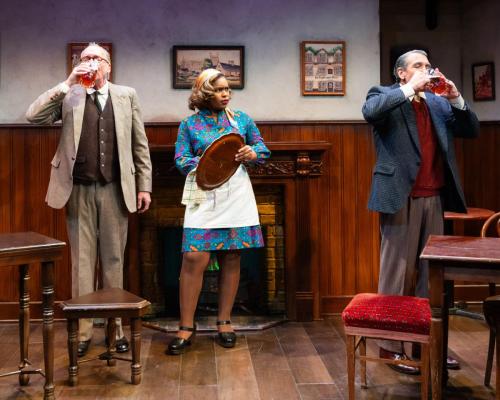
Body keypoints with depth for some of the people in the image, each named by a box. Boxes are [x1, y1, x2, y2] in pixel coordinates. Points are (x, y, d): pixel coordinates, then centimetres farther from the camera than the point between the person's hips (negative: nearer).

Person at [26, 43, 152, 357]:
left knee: (114, 259, 8)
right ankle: (83, 330, 14)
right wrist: (68, 83, -12)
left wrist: (144, 186, 1)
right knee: (82, 260, 6)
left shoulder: (126, 95, 7)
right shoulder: (69, 96, 5)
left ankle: (116, 327, 18)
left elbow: (140, 144, 6)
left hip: (115, 189, 0)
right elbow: (34, 116, -10)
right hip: (79, 190, 0)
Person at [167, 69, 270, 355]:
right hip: (204, 199, -2)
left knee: (231, 260, 6)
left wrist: (253, 153, -8)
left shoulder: (242, 119, 11)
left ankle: (225, 322, 20)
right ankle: (187, 327, 2)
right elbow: (181, 160, 1)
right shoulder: (190, 124, 6)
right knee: (194, 260, -9)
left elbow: (263, 149, 15)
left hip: (237, 200, 2)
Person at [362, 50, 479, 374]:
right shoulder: (385, 95, 1)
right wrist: (411, 88, -17)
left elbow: (472, 130, 12)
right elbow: (370, 112, -22)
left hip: (434, 198, 6)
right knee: (398, 272, -1)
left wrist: (455, 99, -2)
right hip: (402, 197, -6)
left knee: (431, 272, 11)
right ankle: (391, 345, 8)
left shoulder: (438, 102, 17)